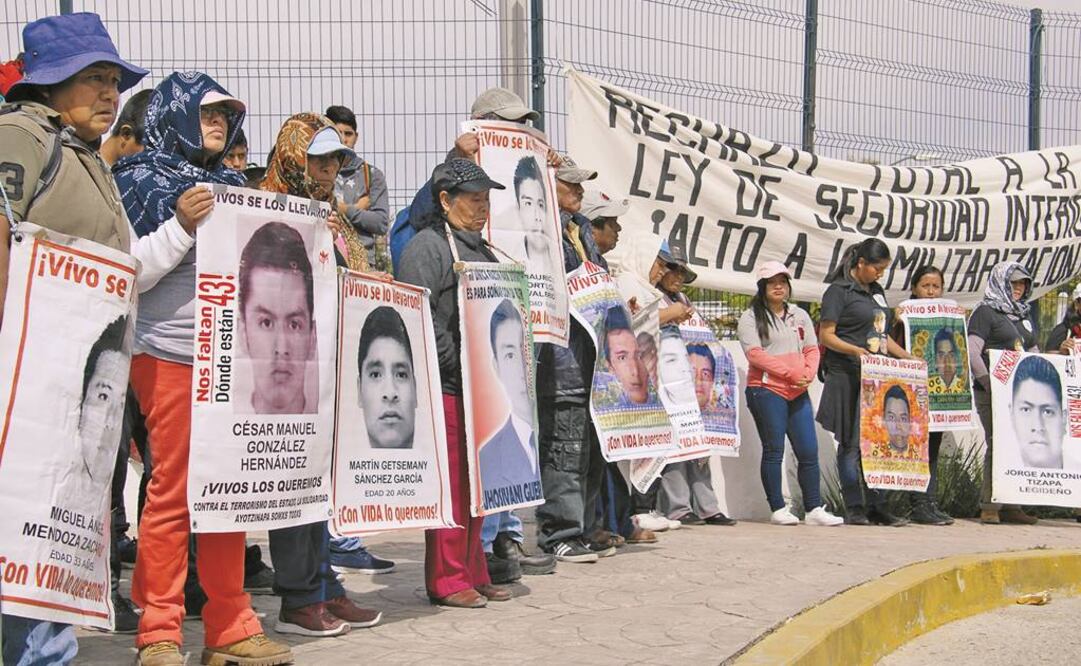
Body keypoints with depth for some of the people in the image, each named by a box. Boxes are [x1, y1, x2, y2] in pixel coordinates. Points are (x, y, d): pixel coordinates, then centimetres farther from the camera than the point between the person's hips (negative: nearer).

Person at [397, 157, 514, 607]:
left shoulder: (479, 248, 21)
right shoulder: (427, 247, -9)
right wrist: (457, 365, -20)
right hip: (446, 389, -9)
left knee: (477, 486, 13)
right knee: (451, 486, -5)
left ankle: (474, 574, 21)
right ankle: (446, 581, 3)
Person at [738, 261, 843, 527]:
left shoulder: (800, 315, 19)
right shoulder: (750, 318, 1)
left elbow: (812, 349, 14)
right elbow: (755, 354, -11)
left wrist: (808, 374, -7)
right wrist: (791, 372, -16)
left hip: (798, 393, 5)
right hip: (766, 390, -5)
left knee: (809, 451, 1)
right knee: (774, 451, -2)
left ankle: (814, 509, 6)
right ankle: (778, 509, 4)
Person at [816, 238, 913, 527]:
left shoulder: (876, 292, 19)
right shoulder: (839, 291, -5)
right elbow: (826, 335, -10)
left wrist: (909, 358, 17)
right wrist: (855, 350, -24)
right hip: (849, 378, -7)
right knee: (851, 444, -3)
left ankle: (877, 506, 11)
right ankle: (853, 509, 1)